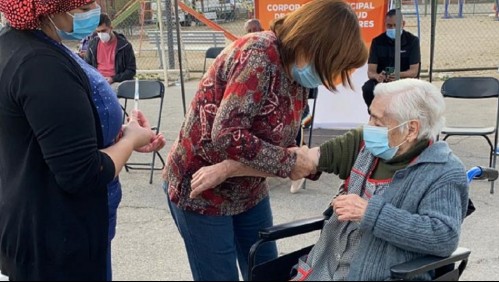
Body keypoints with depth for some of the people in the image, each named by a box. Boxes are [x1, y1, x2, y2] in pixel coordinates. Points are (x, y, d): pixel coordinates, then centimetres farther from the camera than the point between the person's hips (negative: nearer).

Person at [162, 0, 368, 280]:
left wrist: (307, 163, -16)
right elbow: (226, 135, -33)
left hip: (249, 188, 8)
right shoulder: (258, 55, -26)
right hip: (201, 189, -8)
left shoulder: (298, 69, -1)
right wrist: (287, 163, -24)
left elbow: (279, 135, 4)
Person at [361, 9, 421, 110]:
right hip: (382, 81, 1)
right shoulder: (377, 41, -4)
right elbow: (370, 71, -10)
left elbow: (414, 71, -13)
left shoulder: (412, 40, -7)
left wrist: (398, 75, -36)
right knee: (367, 88, -29)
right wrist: (377, 76, -37)